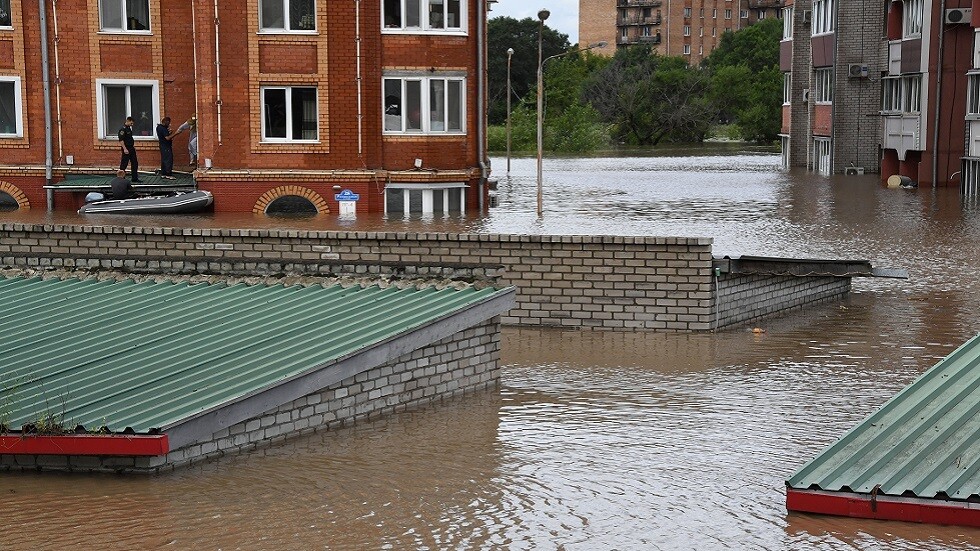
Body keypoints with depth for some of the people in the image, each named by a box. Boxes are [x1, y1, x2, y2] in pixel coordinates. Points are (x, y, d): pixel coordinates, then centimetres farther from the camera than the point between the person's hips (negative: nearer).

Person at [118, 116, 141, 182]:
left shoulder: (129, 128, 14)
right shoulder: (123, 129, -16)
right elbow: (121, 140, -21)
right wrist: (125, 149, -23)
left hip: (131, 148, 10)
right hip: (126, 149, -10)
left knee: (135, 163, 9)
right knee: (124, 164, -3)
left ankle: (135, 178, 15)